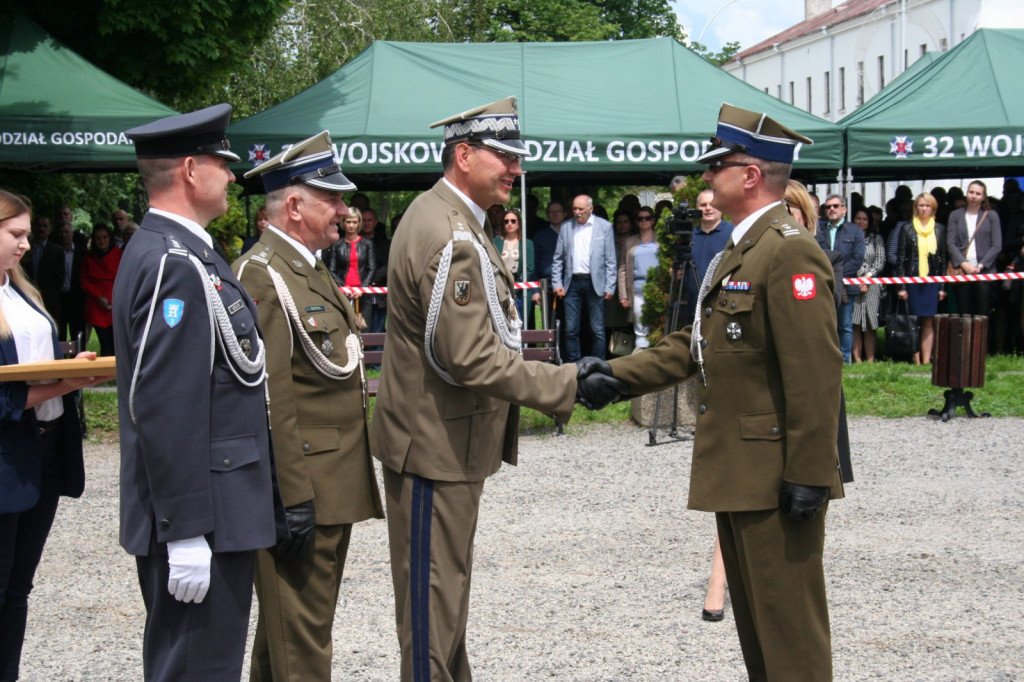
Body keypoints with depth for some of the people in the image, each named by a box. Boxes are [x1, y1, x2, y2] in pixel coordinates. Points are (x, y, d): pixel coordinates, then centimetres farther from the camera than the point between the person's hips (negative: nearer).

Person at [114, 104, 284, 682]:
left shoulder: (177, 253, 15)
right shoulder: (176, 266, -18)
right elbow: (166, 411, -24)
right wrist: (185, 532, -23)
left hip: (218, 507, 11)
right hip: (204, 520, -11)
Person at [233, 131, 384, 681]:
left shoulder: (310, 270, 17)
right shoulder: (264, 276, -16)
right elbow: (270, 400, -21)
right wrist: (292, 499, -23)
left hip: (332, 486, 10)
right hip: (305, 490, -10)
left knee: (306, 619, 18)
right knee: (301, 637, -5)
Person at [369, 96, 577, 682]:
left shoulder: (444, 218, 12)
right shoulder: (451, 239, -23)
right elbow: (472, 359, -28)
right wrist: (568, 385, -23)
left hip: (451, 440, 11)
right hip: (436, 446, -11)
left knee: (449, 584, 21)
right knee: (433, 589, -1)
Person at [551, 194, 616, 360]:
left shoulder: (604, 227, 3)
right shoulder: (566, 228, 9)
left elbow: (611, 260, 1)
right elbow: (558, 259, 12)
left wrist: (610, 287, -4)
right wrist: (556, 283, 3)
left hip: (594, 283, -2)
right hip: (572, 283, 2)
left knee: (597, 330, 0)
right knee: (571, 329, 2)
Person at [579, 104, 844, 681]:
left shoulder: (791, 252, -18)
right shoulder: (741, 252, 16)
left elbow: (815, 374, -23)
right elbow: (696, 346, 18)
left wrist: (808, 476, -24)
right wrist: (620, 376, 8)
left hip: (776, 479, -11)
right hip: (739, 476, 11)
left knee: (789, 631, -2)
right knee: (754, 618, 19)